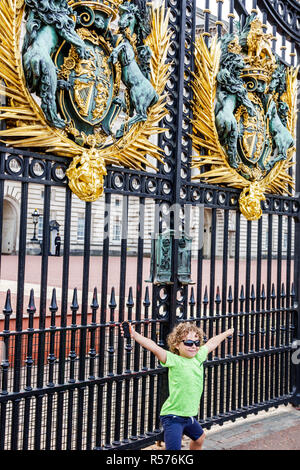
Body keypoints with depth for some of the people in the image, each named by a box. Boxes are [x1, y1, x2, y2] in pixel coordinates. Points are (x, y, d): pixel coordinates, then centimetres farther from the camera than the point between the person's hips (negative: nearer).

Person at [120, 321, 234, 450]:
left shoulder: (198, 357, 2)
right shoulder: (174, 361, -18)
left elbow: (212, 343, 18)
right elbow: (155, 348, -33)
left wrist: (227, 333, 35)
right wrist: (135, 335, -47)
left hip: (189, 415, 8)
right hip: (173, 416, -8)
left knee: (199, 437, 30)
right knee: (174, 448, -19)